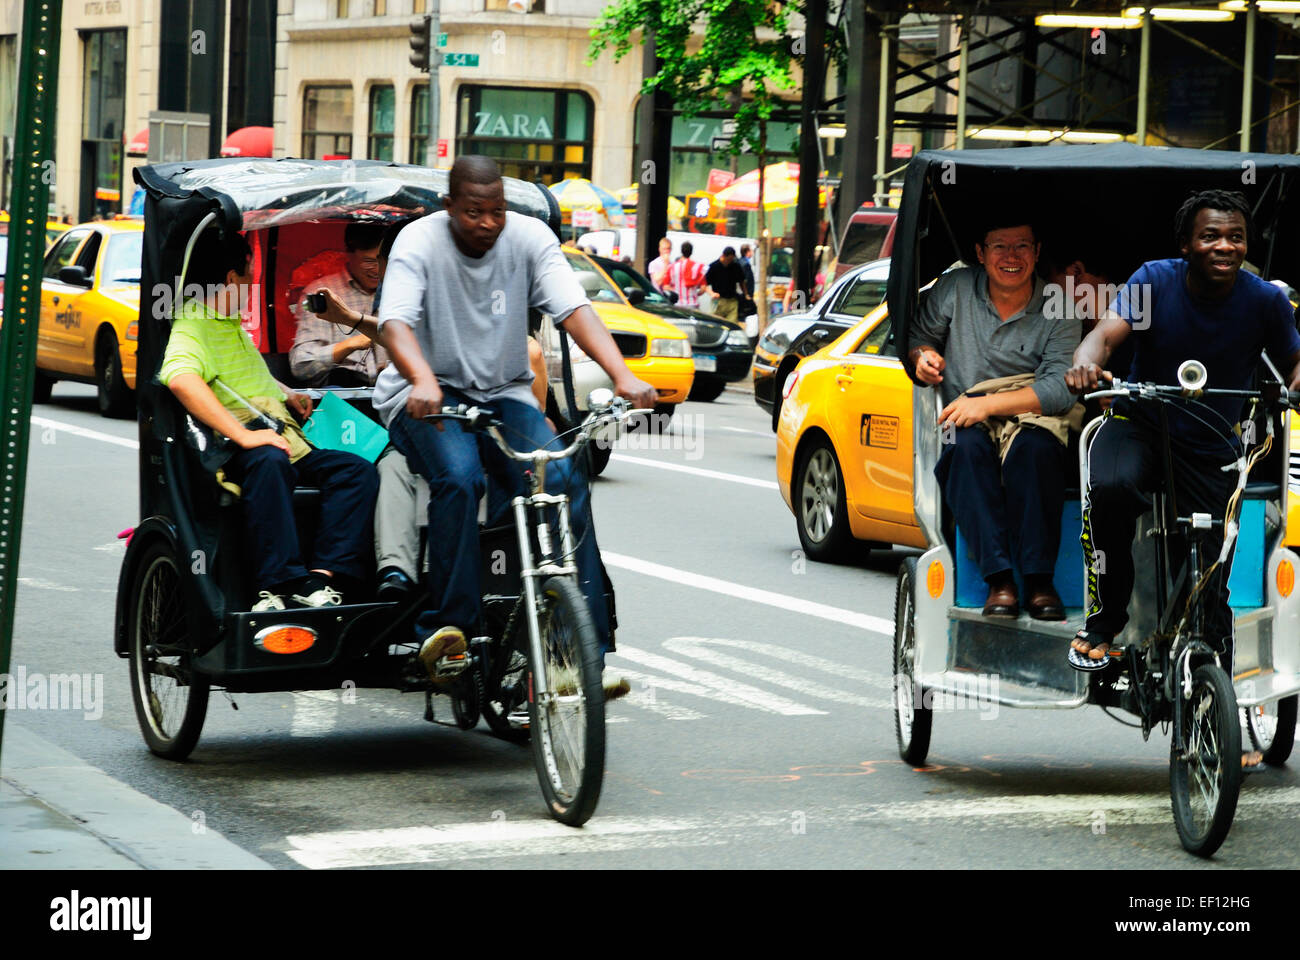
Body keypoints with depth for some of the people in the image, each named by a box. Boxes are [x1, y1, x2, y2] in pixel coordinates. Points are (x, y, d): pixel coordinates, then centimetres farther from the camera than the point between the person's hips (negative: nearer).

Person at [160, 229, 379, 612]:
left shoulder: (234, 326, 33)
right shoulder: (192, 324, -1)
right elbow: (180, 378, -22)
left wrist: (286, 395, 30)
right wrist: (244, 435, -28)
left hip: (287, 441, 9)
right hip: (231, 451, -9)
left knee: (357, 469, -16)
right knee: (268, 460, -41)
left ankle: (323, 577, -32)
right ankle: (282, 583, -47)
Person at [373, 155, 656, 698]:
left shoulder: (528, 237, -3)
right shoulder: (420, 241, -10)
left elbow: (573, 309, -15)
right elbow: (395, 321, -25)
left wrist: (622, 377, -32)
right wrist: (423, 380, -47)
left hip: (503, 394, 3)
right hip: (427, 397, -3)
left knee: (565, 482, -21)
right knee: (459, 477, -34)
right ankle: (447, 628, -29)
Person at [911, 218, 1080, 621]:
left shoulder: (1058, 312, -1)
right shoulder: (955, 289, 6)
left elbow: (1061, 389, -13)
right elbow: (919, 335, 18)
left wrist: (987, 404, -22)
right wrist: (923, 354, -8)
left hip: (1032, 421, -1)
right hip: (968, 423, 2)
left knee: (1032, 448, -37)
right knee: (967, 447, -34)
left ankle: (1039, 580, -33)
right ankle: (999, 580, -40)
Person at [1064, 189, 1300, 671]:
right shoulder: (1156, 280, -13)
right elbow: (1107, 333, -26)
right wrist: (1087, 362, -51)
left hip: (1211, 449, 1)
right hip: (1139, 424, -1)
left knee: (1208, 586, -4)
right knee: (1111, 488, -35)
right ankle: (1102, 622, -16)